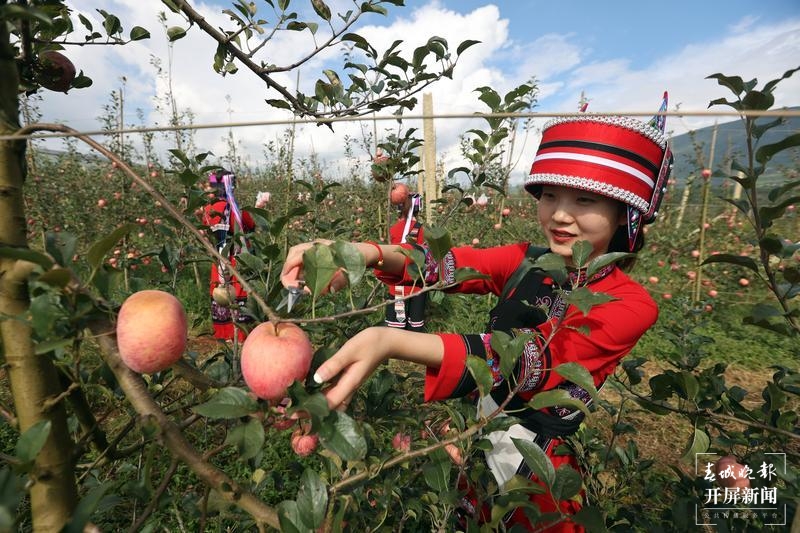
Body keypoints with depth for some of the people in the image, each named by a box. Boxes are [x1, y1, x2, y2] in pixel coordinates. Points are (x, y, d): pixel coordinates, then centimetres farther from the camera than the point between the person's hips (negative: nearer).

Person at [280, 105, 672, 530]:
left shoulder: (631, 305, -20)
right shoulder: (524, 261, -6)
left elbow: (536, 359, -34)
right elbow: (447, 264, -19)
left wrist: (391, 343, -48)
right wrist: (368, 253, -41)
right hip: (475, 429, 4)